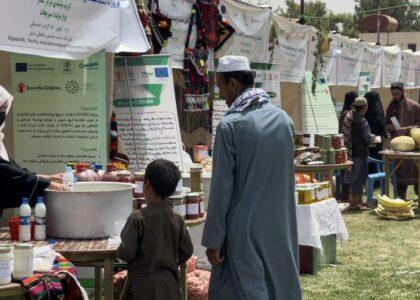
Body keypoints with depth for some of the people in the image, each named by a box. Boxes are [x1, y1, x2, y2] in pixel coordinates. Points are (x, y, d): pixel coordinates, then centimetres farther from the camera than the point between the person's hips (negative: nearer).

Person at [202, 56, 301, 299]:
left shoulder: (230, 126, -14)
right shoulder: (284, 119, 3)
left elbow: (222, 187, -13)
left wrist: (213, 240, -8)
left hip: (244, 230, -5)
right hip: (282, 228, 5)